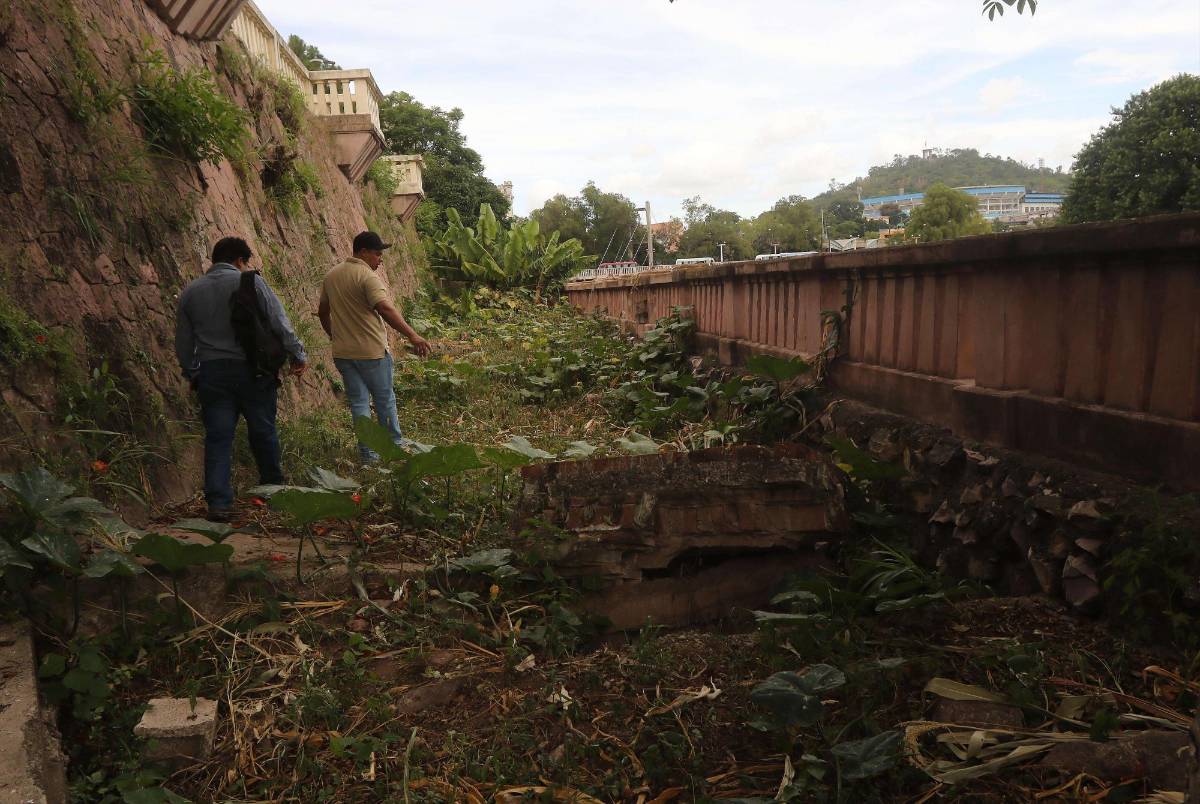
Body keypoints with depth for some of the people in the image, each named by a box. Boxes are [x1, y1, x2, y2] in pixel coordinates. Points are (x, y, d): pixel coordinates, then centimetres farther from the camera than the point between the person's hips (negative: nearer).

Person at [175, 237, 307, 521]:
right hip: (252, 370, -2)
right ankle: (273, 487, 28)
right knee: (263, 431, 12)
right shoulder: (251, 282, -3)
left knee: (218, 438, 4)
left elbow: (183, 342, 14)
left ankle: (218, 502, -1)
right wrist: (297, 356, 1)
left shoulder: (190, 292, 10)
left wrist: (191, 374, 24)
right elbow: (280, 324, -8)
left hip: (211, 375, 3)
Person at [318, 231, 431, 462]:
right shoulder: (367, 277, -15)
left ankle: (368, 453, 12)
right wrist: (412, 335, -35)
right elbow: (385, 309, -30)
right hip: (371, 352, -6)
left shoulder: (331, 276, 9)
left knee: (358, 402, 10)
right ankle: (395, 446, 24)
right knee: (385, 400, 10)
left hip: (342, 353, 6)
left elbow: (323, 312, 18)